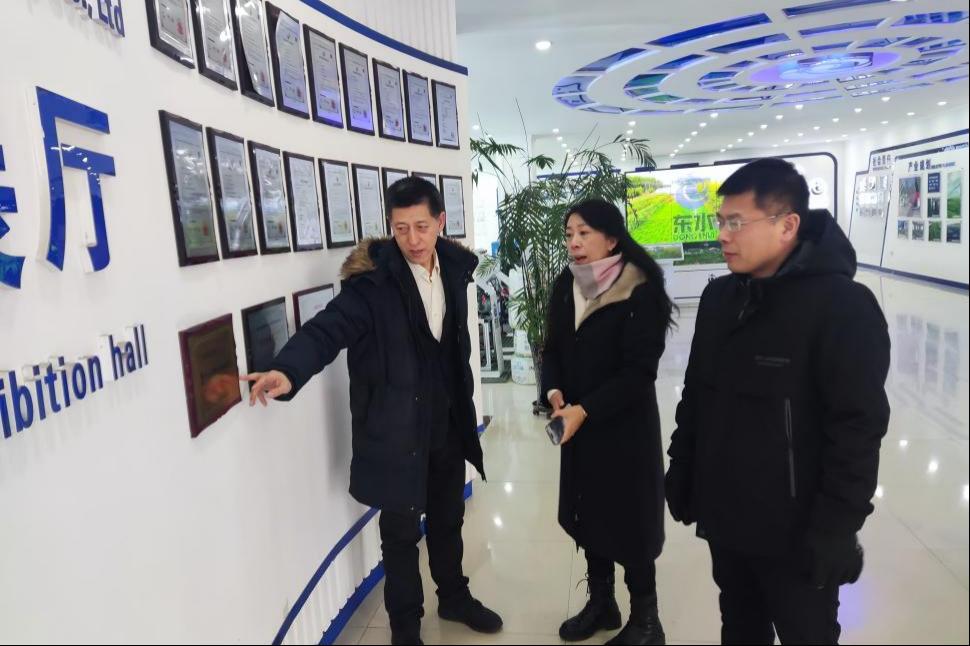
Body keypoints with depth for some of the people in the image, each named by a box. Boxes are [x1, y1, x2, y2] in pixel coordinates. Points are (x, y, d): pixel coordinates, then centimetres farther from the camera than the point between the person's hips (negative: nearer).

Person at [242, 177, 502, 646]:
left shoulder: (454, 267, 0)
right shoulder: (374, 279, -17)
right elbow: (329, 327, -29)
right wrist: (289, 370, -48)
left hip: (448, 424, 5)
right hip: (396, 429, -5)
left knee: (447, 520, 22)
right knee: (401, 531, 11)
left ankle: (454, 597, 46)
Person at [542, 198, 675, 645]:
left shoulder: (640, 293, -16)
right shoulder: (565, 287, 3)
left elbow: (639, 370, -18)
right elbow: (553, 349, 7)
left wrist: (582, 410, -23)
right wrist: (554, 392, -12)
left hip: (626, 427, -6)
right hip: (580, 425, 6)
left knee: (628, 521, 6)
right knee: (588, 514, 16)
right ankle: (601, 603, 37)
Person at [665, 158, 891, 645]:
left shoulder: (841, 304, -17)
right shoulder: (718, 297, 3)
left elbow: (858, 428, -18)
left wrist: (836, 528, -17)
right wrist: (680, 474, 11)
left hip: (794, 533, -5)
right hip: (723, 519, 6)